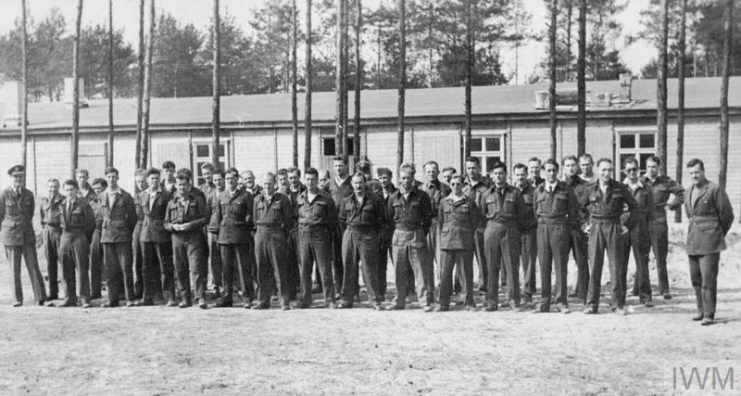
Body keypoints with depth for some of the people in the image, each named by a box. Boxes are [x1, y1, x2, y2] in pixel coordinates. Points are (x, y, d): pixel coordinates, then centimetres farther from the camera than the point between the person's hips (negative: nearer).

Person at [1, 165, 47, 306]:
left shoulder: (29, 194, 6)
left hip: (27, 235, 2)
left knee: (33, 266, -3)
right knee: (14, 269, 2)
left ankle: (40, 297, -3)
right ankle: (17, 299, 9)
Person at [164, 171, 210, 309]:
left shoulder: (197, 200, 6)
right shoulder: (171, 203, 13)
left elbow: (205, 218, -1)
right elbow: (166, 223, 14)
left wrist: (191, 224, -13)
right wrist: (174, 226, -8)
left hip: (194, 237, -3)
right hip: (177, 239, 3)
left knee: (196, 268, -11)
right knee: (180, 270, 5)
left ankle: (201, 298, -10)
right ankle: (185, 299, 14)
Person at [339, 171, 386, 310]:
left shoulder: (375, 199, 1)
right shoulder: (346, 201, 10)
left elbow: (381, 219, 5)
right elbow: (342, 219, 19)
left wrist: (372, 233, 3)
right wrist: (350, 230, 12)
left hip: (368, 236, -3)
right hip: (350, 235, 3)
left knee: (370, 269, -4)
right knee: (349, 268, 5)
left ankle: (375, 300, 1)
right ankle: (347, 299, 12)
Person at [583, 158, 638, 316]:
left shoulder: (620, 188, 0)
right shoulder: (590, 189, 3)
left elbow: (634, 206, 11)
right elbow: (585, 207, 19)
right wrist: (587, 223, 9)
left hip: (614, 228, -1)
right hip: (596, 228, 1)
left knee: (616, 267, 1)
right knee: (594, 266, 1)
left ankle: (617, 304, 9)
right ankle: (592, 304, 6)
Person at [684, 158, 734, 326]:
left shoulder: (715, 190, -9)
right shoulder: (689, 191, 13)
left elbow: (727, 215, -3)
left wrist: (719, 234, 8)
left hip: (709, 241, -7)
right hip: (693, 241, 7)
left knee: (708, 279, -8)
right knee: (695, 278, 10)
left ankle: (709, 315, -4)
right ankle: (701, 310, 22)